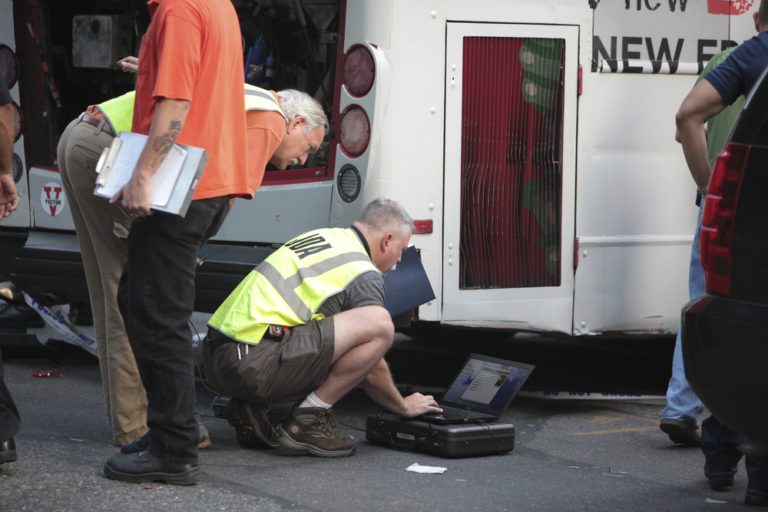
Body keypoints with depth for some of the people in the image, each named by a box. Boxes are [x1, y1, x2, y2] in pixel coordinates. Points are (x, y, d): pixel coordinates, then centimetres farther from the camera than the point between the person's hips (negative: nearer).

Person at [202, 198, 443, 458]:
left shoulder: (320, 236, 26)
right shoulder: (364, 275, -1)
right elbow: (373, 374, 4)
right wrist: (404, 407, 23)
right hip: (252, 365, -9)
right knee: (380, 324, -13)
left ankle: (252, 404, 12)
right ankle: (307, 420, -8)